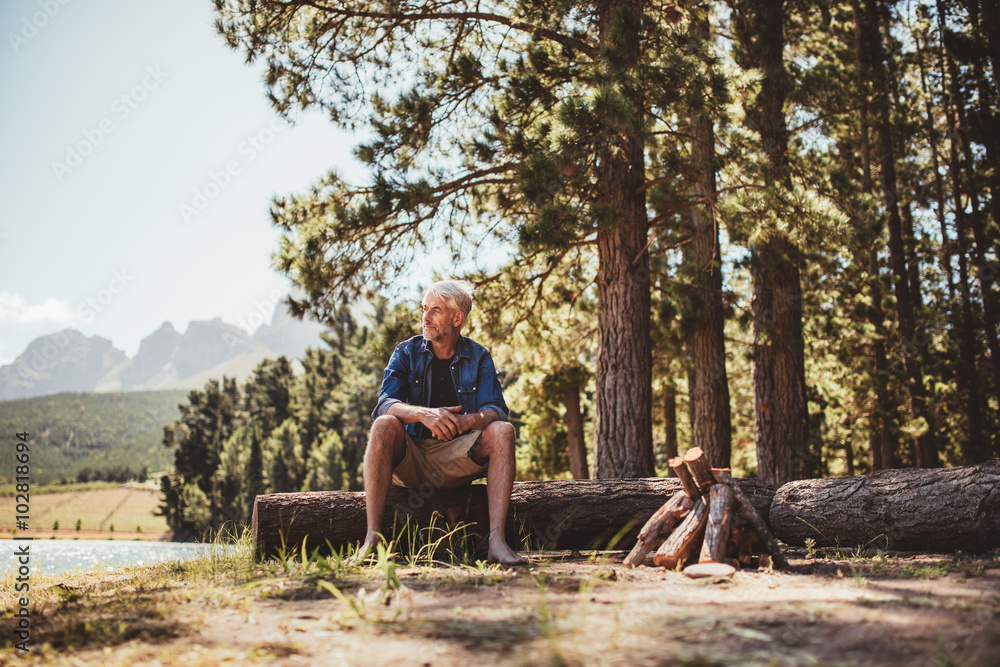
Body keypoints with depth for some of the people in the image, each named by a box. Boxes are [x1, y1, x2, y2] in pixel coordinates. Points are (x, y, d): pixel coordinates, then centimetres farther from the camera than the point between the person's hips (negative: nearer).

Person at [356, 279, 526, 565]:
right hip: (409, 460, 0)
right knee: (384, 426, -30)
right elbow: (384, 405, -12)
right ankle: (372, 537, -35)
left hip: (457, 460, 1)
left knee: (502, 431, -25)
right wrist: (424, 414, -34)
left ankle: (496, 540, -34)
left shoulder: (478, 357, 5)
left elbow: (495, 409, -9)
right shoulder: (407, 352, 3)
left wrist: (467, 420, -33)